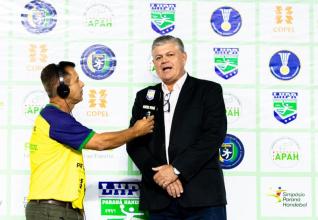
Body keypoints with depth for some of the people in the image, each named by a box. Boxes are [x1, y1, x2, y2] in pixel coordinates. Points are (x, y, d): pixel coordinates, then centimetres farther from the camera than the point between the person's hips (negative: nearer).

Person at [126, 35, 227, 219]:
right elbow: (134, 142, 7)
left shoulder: (209, 91, 5)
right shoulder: (144, 97, 15)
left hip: (202, 195, -3)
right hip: (159, 198, 3)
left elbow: (214, 135, -8)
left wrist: (176, 169, -15)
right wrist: (160, 174, -9)